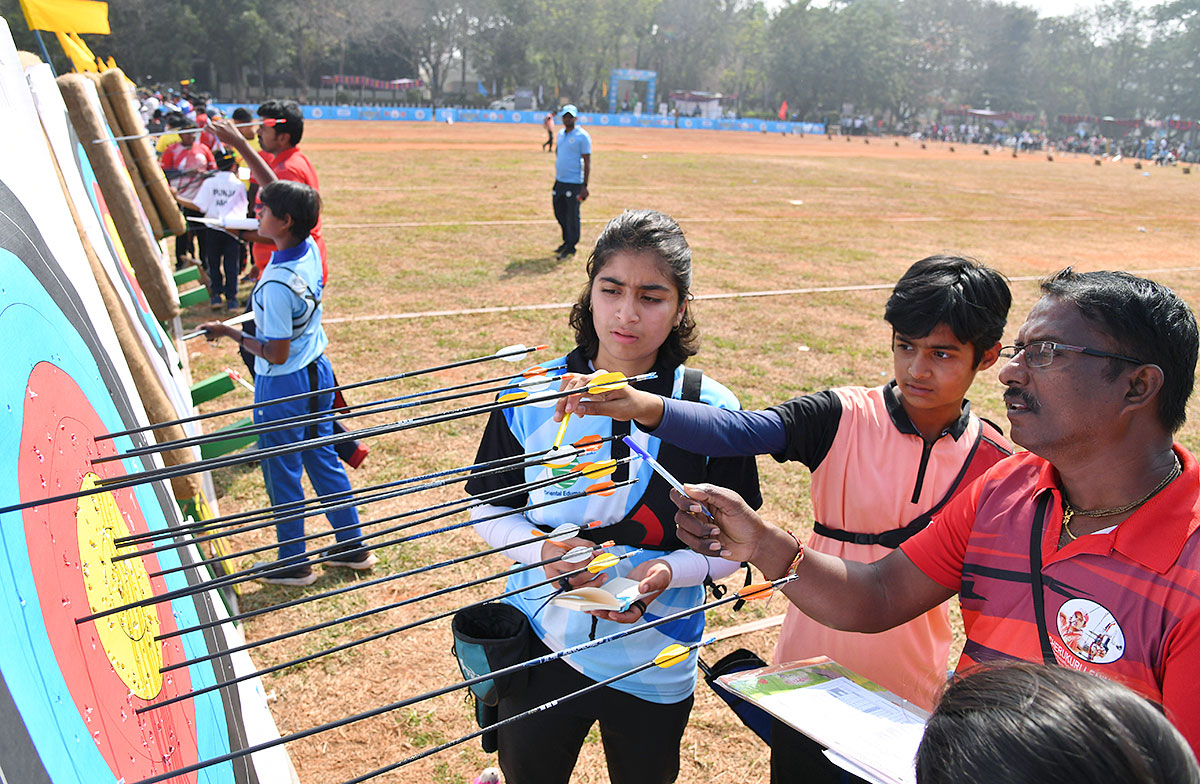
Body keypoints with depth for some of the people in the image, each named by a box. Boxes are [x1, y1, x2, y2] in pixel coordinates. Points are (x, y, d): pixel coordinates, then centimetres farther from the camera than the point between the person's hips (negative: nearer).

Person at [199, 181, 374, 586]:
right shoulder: (309, 248, -6)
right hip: (317, 371, 8)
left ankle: (294, 564, 25)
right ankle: (353, 546, 31)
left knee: (282, 474, 10)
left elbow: (276, 354, -22)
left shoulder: (277, 284, -29)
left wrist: (229, 333, -11)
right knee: (323, 460, 20)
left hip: (282, 387, -8)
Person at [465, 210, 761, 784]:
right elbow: (489, 508, 0)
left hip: (655, 667, 0)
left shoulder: (712, 412, -11)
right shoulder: (533, 396, -10)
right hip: (540, 648, 0)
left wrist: (670, 571, -23)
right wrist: (544, 552, -19)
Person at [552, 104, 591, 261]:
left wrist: (584, 186, -16)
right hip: (559, 182, 8)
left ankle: (570, 248, 8)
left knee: (572, 216, -1)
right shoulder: (560, 134, 13)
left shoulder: (582, 136, -9)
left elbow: (587, 163, -11)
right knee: (559, 214, 14)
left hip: (574, 183, -8)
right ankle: (567, 241, 30)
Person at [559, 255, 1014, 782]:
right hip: (810, 680, -1)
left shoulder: (993, 464, -6)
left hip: (910, 699, 1)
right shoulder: (844, 417, -13)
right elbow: (740, 431, -29)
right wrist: (646, 408, -45)